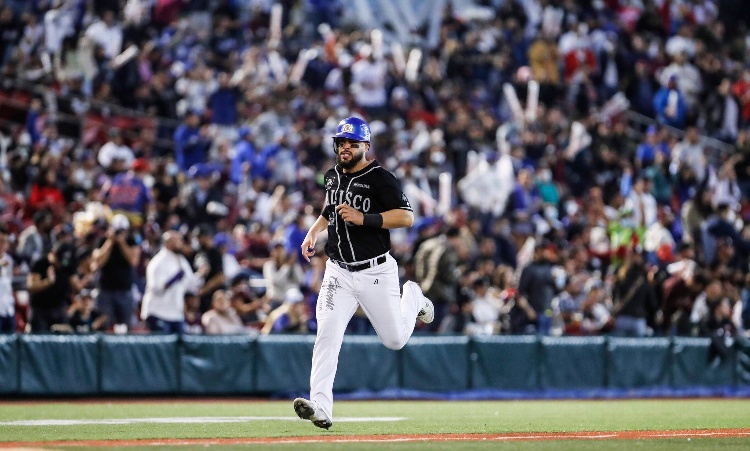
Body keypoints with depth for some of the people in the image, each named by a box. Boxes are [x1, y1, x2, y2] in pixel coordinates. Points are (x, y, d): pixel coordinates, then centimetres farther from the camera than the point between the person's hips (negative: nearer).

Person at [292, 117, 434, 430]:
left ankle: (412, 297, 40)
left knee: (395, 339, 7)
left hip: (376, 272, -4)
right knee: (327, 335, -16)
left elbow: (406, 217, -20)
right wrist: (314, 231, 14)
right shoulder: (332, 176, 10)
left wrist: (363, 218, -27)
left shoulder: (380, 179, -11)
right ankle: (320, 407, -23)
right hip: (338, 272, 4)